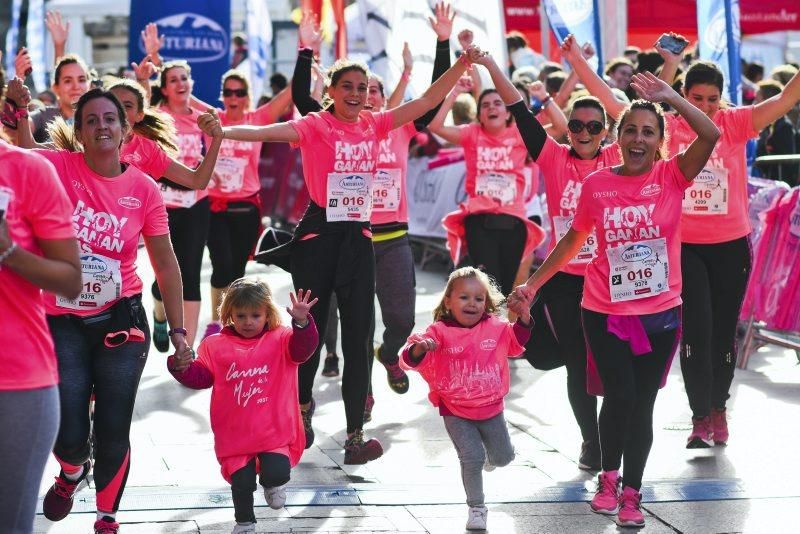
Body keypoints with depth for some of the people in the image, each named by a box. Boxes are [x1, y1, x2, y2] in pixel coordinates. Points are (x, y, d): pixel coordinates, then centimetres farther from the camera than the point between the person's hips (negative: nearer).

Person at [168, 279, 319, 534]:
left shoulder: (281, 339, 0)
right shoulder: (216, 346, 4)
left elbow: (303, 348, -18)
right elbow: (200, 377, 4)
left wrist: (301, 322, -37)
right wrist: (182, 367, -17)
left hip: (275, 432, -1)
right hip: (235, 435, 1)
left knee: (277, 473, -18)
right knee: (242, 482, 0)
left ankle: (273, 484, 21)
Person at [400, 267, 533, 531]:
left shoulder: (496, 328, -3)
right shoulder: (440, 333, -16)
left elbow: (517, 342, 16)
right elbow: (411, 359, -23)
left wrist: (524, 318, -1)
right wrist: (419, 348, -47)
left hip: (491, 409, 4)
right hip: (456, 413, -4)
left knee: (504, 457, 18)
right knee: (472, 458, -11)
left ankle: (490, 455, 56)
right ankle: (476, 509, 9)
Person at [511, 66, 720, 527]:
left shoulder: (673, 176, -6)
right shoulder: (597, 185, -2)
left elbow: (711, 135, -21)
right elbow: (575, 238, 11)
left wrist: (670, 97, -22)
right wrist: (534, 283, 11)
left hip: (660, 313, 0)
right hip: (605, 312, 0)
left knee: (643, 402, 7)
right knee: (619, 395, -4)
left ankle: (631, 493, 22)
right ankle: (609, 477, 22)